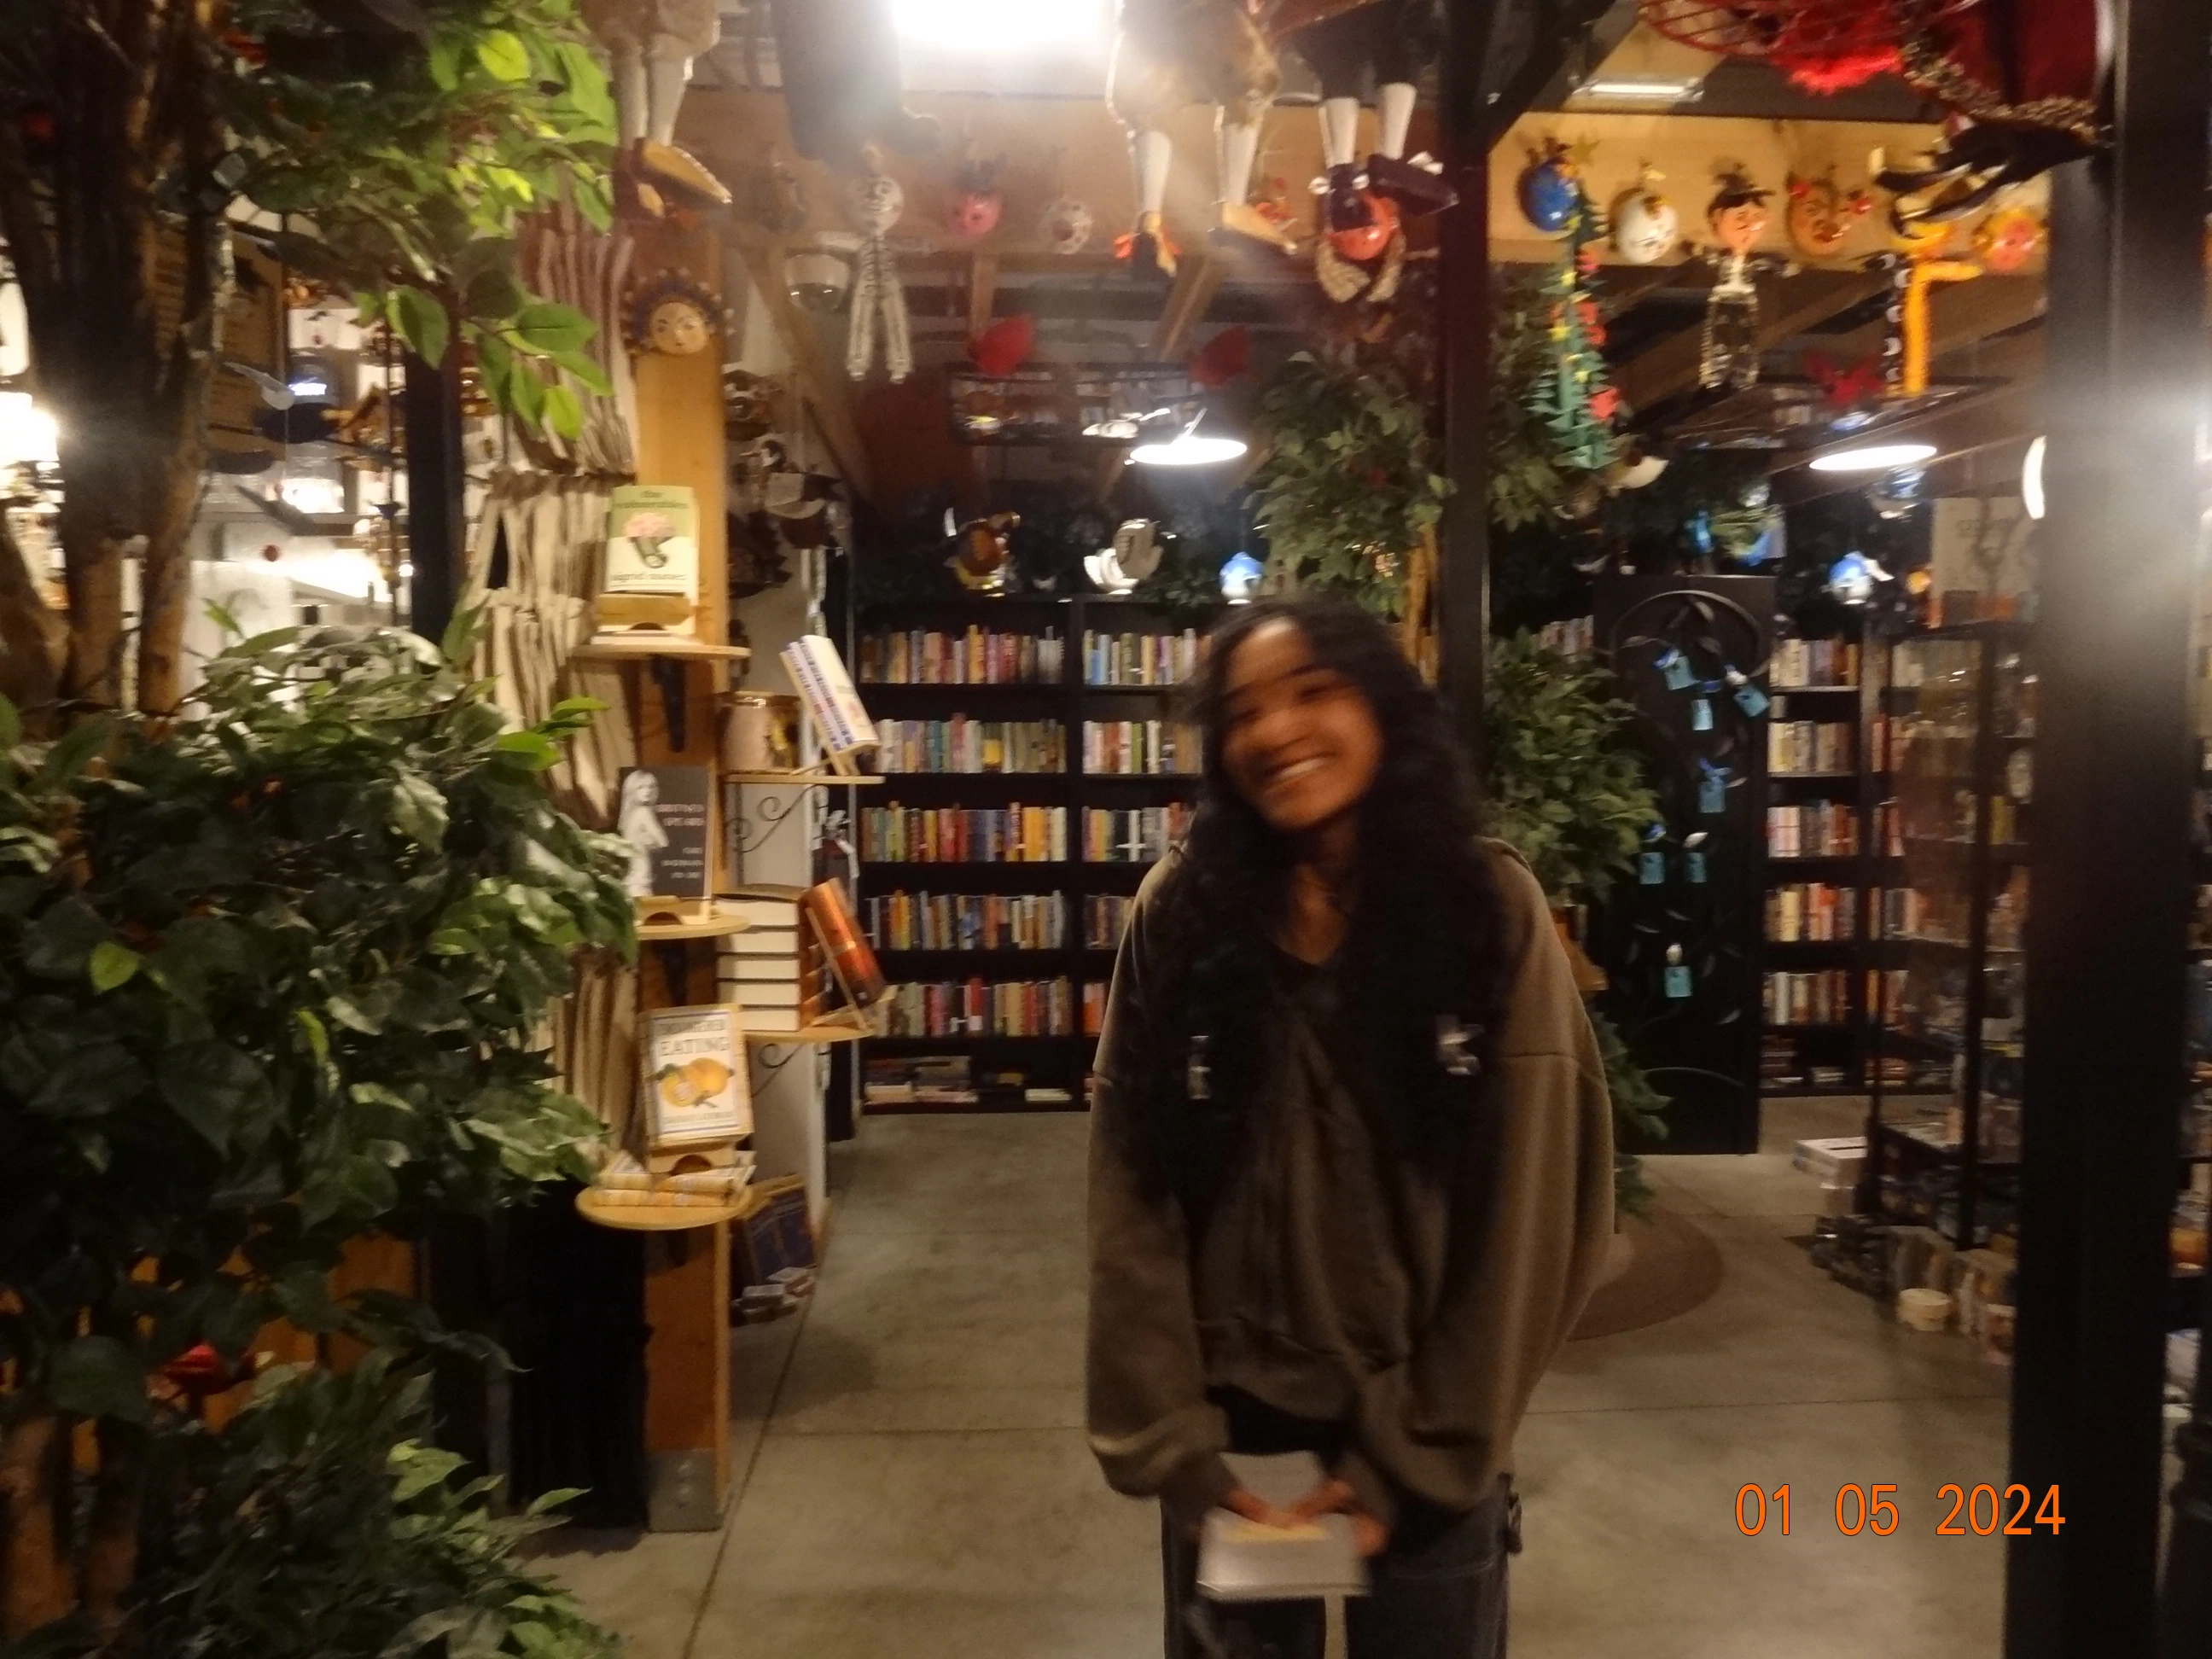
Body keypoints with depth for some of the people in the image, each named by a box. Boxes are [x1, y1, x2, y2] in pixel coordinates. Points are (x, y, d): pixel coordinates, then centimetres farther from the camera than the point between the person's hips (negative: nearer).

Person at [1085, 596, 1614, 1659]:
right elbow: (1132, 1204, -6)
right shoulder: (1178, 914, -6)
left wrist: (1414, 1461, -10)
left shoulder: (1491, 909, -9)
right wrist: (1168, 1443, -9)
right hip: (1232, 1422, 1)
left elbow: (1526, 1215, -9)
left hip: (1429, 1438, -1)